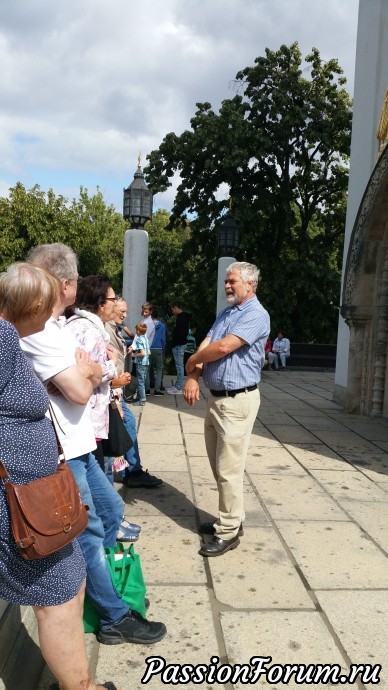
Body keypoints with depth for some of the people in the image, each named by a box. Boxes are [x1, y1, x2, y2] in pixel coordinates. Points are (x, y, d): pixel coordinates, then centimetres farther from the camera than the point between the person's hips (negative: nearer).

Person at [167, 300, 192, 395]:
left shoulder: (181, 318, -18)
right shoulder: (184, 317, 14)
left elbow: (179, 334, -23)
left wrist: (173, 344, -12)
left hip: (179, 345, -10)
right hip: (181, 344, 10)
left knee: (179, 366, -6)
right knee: (179, 366, 14)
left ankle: (179, 389, -2)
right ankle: (177, 386, 21)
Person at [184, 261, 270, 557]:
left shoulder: (256, 315, -14)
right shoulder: (225, 314, 15)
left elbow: (223, 348, -23)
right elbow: (205, 345, 5)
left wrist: (191, 361, -6)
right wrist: (193, 377, -12)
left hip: (238, 401, -9)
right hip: (215, 397, 9)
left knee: (229, 469, -4)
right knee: (218, 466, 17)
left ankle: (229, 532, 9)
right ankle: (230, 518, 31)